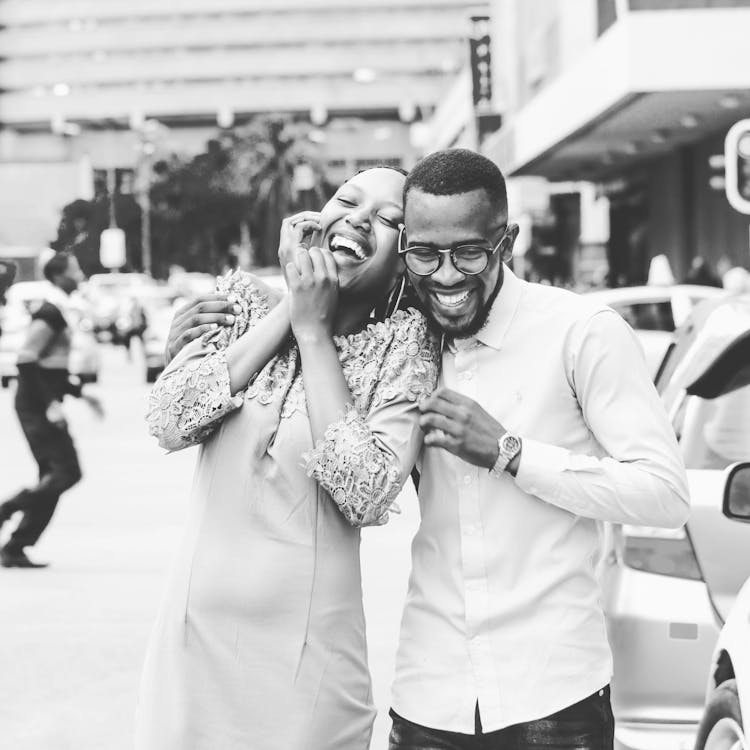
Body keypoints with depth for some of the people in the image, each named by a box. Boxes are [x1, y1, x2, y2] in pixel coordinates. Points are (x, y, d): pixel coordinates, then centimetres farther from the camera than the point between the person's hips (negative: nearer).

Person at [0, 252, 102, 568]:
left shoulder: (56, 311, 17)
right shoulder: (50, 313, -14)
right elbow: (26, 361, -22)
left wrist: (79, 393, 20)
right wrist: (51, 404, -23)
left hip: (41, 406, 10)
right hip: (37, 407, -10)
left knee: (53, 478, 9)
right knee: (67, 472, -13)